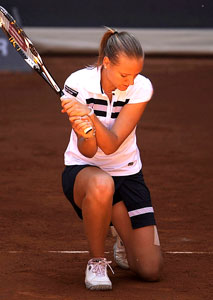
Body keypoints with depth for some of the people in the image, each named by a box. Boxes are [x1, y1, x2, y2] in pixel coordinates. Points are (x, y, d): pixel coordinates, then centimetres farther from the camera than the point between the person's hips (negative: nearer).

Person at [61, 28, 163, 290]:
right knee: (101, 185, -43)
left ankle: (125, 238, 30)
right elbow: (88, 152, -20)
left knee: (150, 270, -7)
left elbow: (112, 145, -25)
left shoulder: (141, 88, -16)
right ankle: (96, 261, -18)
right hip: (82, 170, -2)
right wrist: (86, 134, -43)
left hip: (127, 173, 2)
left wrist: (90, 117, -43)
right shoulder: (78, 83, -19)